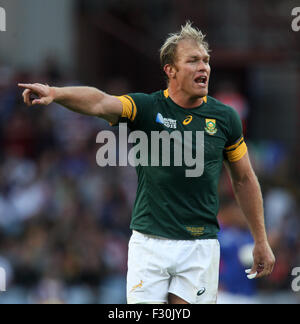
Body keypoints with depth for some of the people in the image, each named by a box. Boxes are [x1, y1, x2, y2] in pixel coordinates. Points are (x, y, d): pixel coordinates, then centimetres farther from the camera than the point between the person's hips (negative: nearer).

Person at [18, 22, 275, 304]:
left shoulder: (225, 118, 4)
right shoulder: (147, 108, -3)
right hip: (149, 242, -1)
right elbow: (100, 103, -23)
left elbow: (244, 179, 14)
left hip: (200, 246, 1)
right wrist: (55, 93, -43)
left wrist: (261, 241, 15)